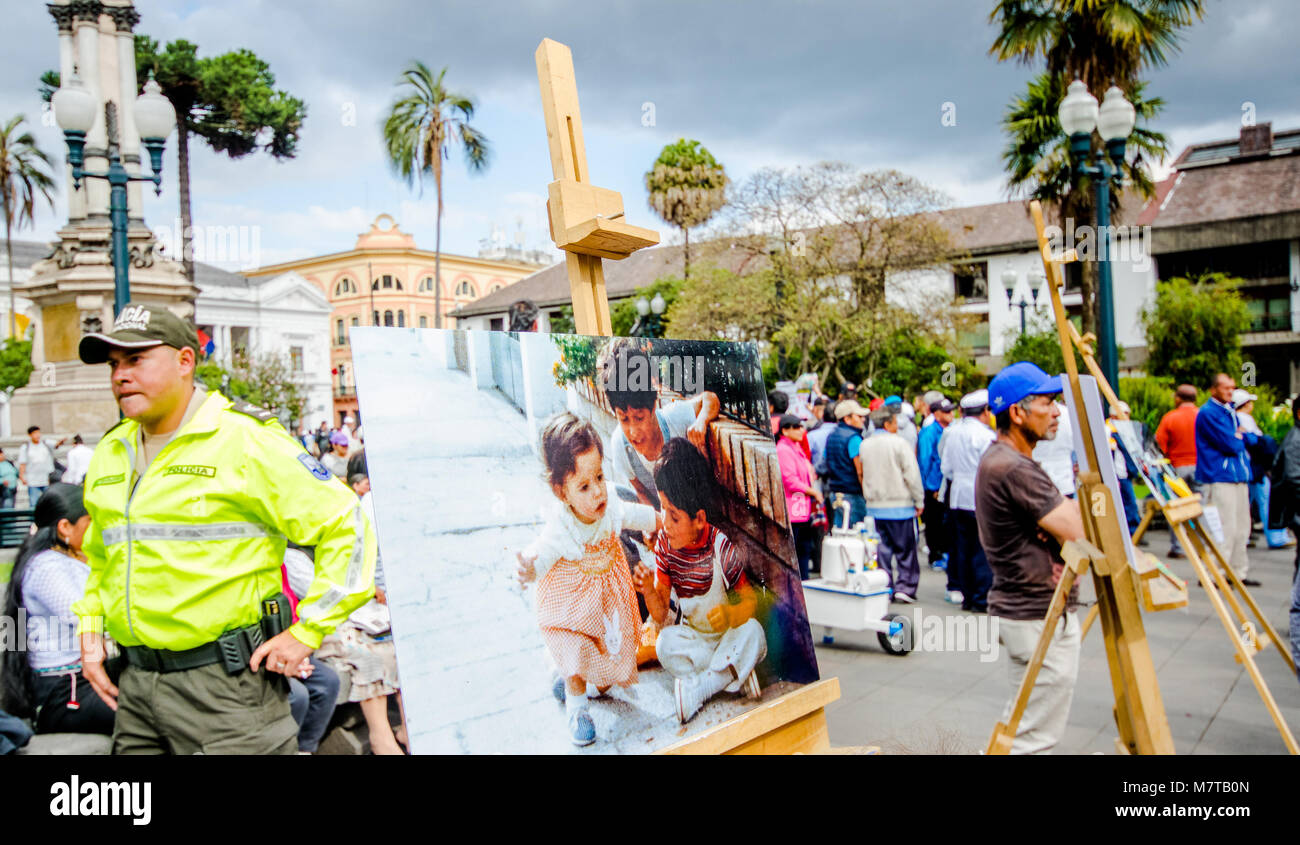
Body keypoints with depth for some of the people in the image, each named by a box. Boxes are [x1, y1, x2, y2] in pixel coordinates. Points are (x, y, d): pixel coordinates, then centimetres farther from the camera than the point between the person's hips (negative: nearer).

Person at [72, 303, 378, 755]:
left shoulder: (246, 440, -11)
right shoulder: (109, 453, 12)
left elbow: (346, 526, -13)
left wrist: (306, 632, -13)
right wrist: (90, 631, 15)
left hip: (227, 683, -6)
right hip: (136, 682, 7)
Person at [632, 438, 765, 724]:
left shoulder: (721, 547, -18)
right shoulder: (665, 544, -10)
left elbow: (750, 599, -14)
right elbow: (661, 617, -9)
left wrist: (730, 614, -37)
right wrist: (650, 592, -32)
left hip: (725, 634, -1)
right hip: (690, 635, 1)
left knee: (752, 631, -31)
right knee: (665, 644, -28)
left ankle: (694, 689, -22)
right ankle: (736, 676, -18)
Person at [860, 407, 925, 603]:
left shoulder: (864, 445, 5)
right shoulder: (899, 443, -12)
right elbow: (912, 475, -12)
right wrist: (919, 501, -4)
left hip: (874, 506, 5)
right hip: (900, 505, -5)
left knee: (882, 549, 9)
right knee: (905, 549, 6)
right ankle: (905, 587, 5)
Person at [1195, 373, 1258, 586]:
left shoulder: (1230, 411, 19)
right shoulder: (1208, 413, -11)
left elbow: (1253, 439, 16)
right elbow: (1229, 445, -17)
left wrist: (1239, 436, -4)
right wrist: (1241, 438, 4)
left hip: (1238, 475, 9)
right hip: (1218, 478, -9)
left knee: (1241, 527, 13)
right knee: (1224, 528, -10)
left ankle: (1238, 572, 22)